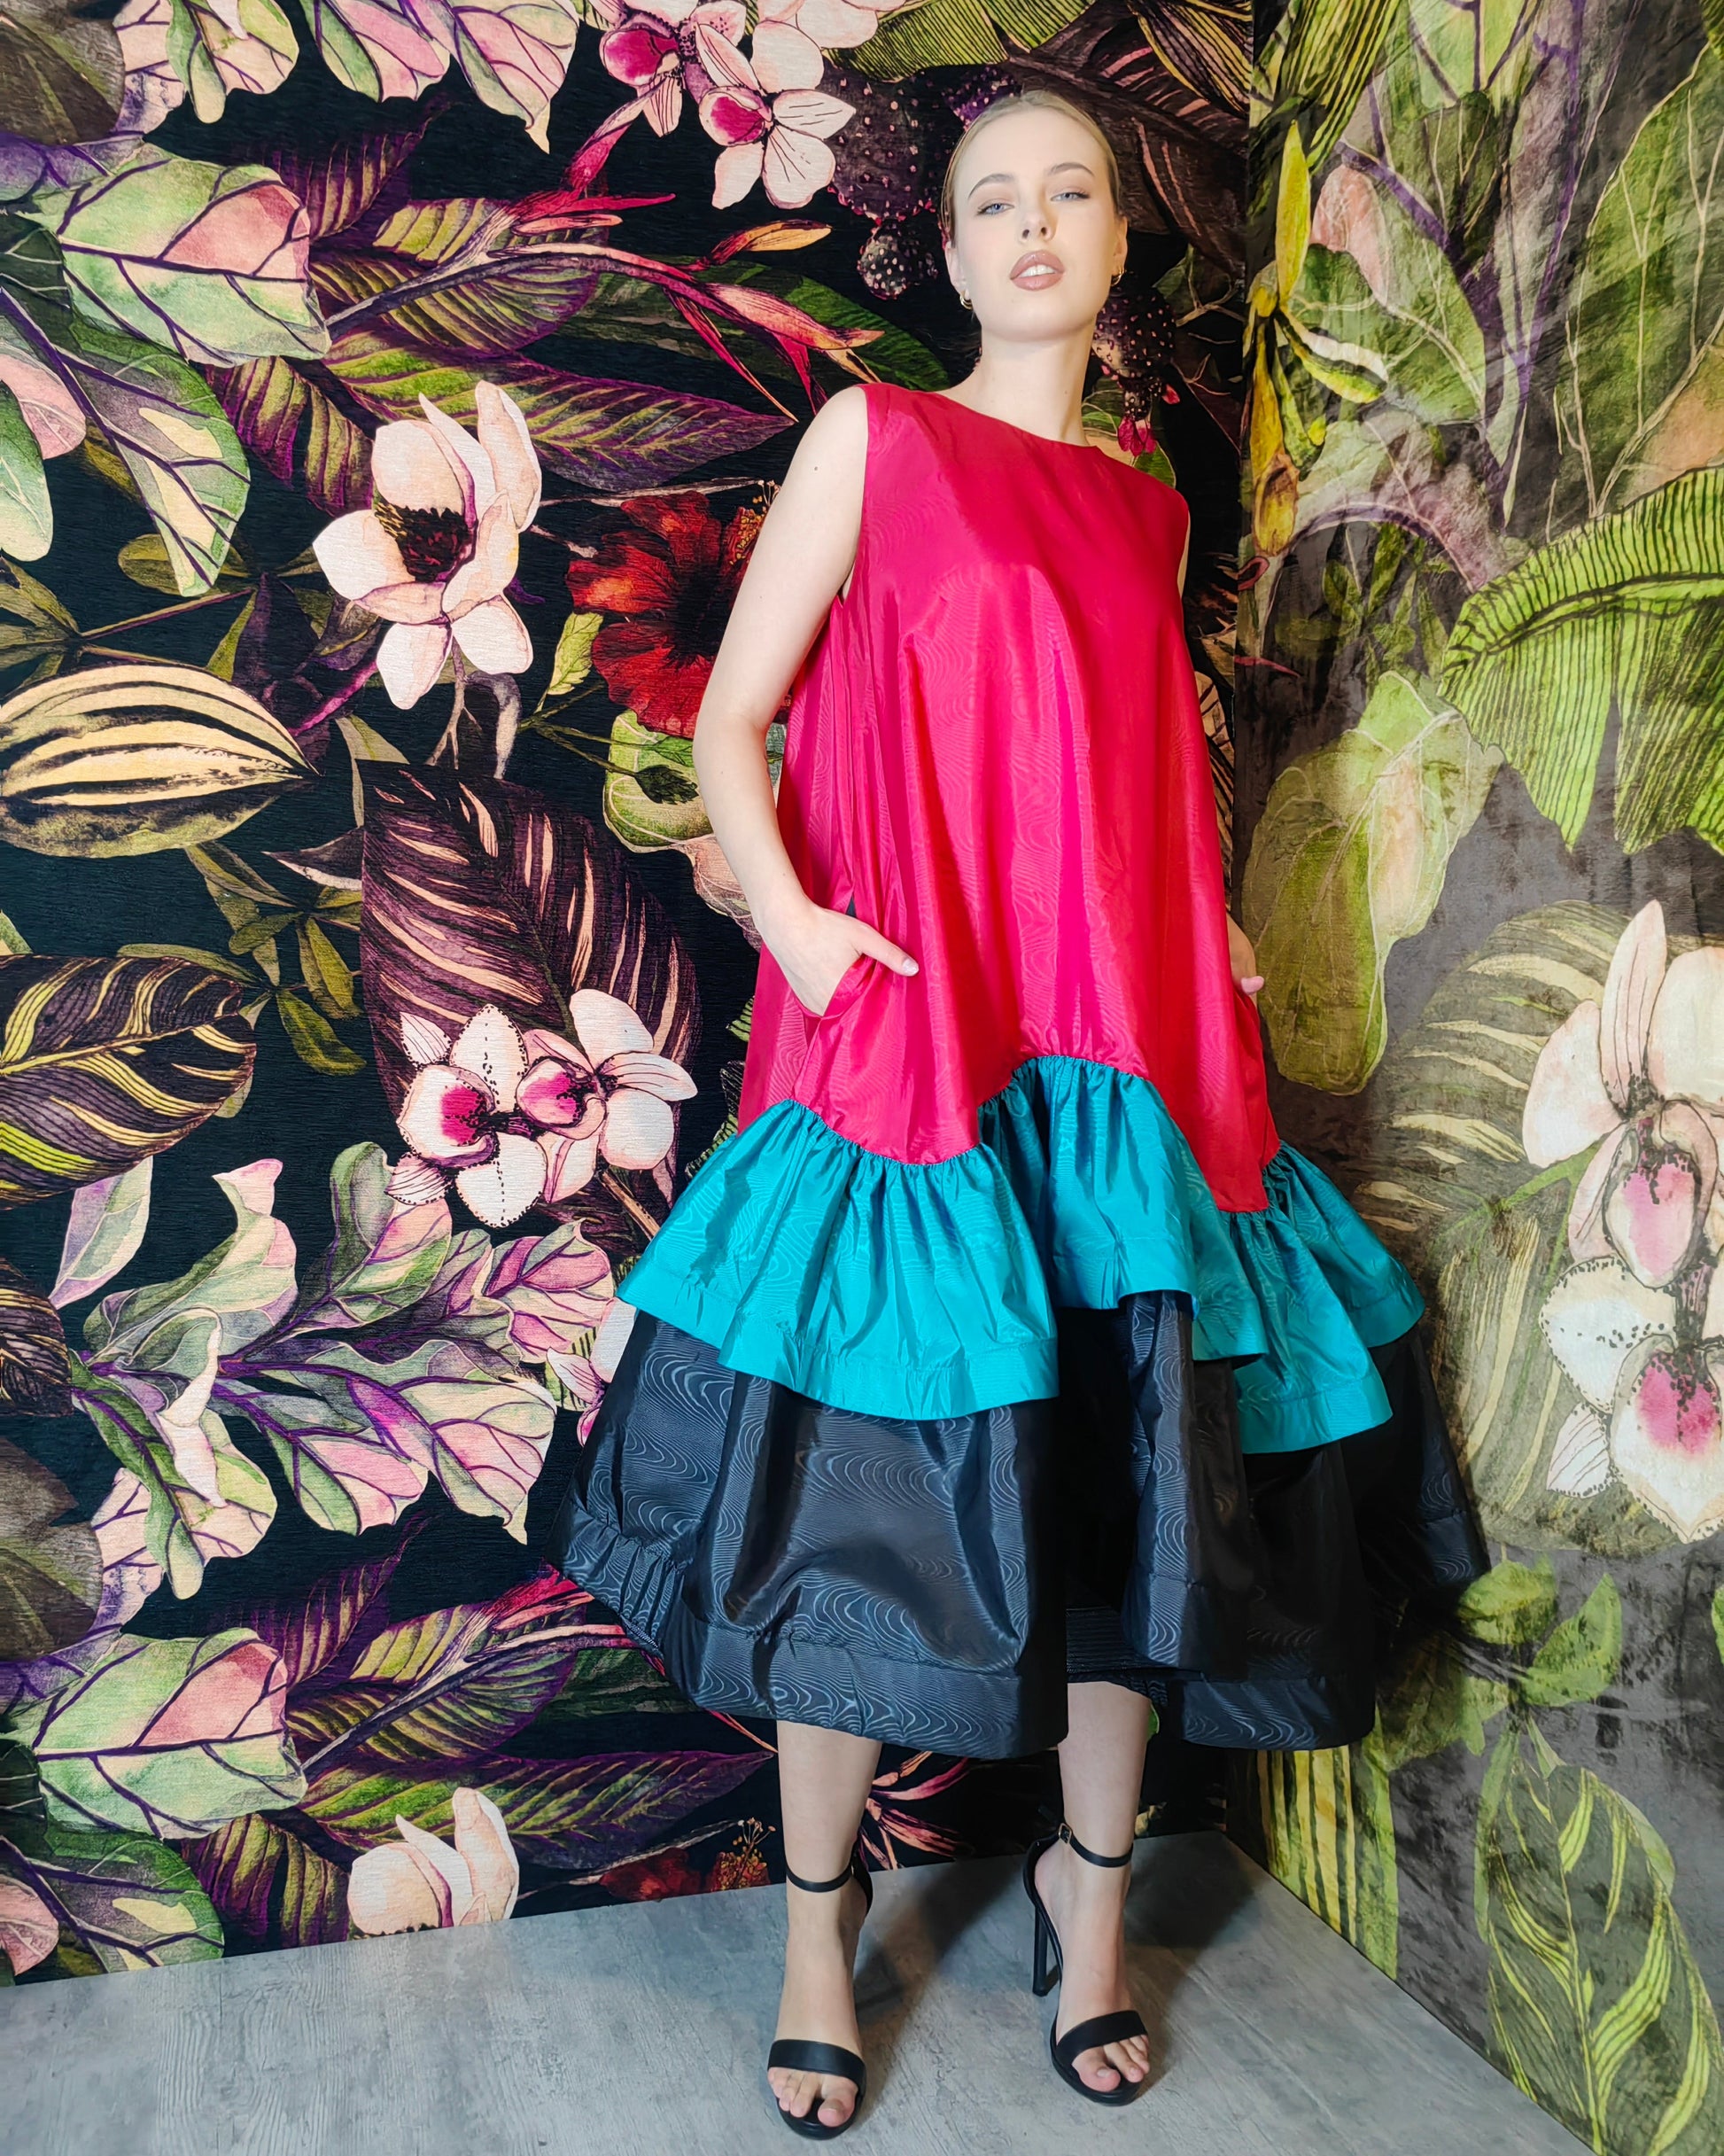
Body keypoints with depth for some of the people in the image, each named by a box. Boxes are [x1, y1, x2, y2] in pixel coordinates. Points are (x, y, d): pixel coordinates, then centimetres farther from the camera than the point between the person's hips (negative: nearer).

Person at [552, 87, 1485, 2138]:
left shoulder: (1146, 506, 19)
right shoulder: (872, 434, 6)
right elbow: (727, 719, 1)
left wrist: (1210, 936, 10)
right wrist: (782, 911, -15)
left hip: (1128, 1049, 5)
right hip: (906, 1033, -4)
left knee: (1137, 1477, 6)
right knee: (867, 1482, -1)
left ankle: (1092, 1880, 27)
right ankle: (819, 1917, 20)